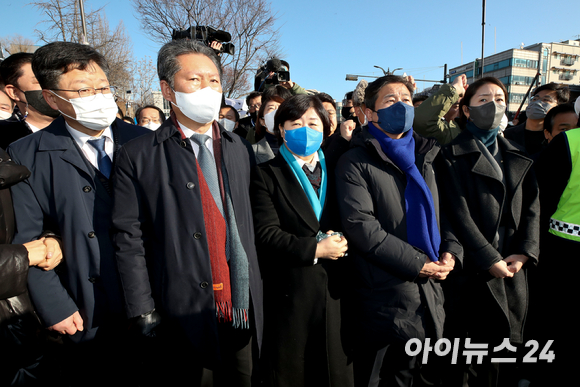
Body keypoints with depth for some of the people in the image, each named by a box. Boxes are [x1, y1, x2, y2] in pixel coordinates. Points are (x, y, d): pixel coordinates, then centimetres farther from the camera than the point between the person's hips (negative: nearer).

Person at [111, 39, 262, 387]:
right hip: (181, 314, -3)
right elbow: (129, 239, -7)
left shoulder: (241, 150, 5)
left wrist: (256, 290, 4)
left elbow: (251, 223, 5)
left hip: (244, 309, 4)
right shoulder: (139, 156, -6)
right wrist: (143, 310, -8)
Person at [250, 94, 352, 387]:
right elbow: (266, 233, -12)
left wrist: (343, 240, -7)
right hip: (289, 293, -3)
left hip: (336, 289, 4)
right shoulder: (266, 175, -4)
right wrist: (314, 249, -16)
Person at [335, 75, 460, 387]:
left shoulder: (424, 157, 12)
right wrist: (416, 262, -18)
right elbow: (360, 226, -19)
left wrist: (451, 250, -4)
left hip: (428, 292, 6)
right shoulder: (355, 162, -9)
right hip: (383, 294, -5)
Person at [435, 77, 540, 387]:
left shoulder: (518, 157, 15)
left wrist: (525, 252, -6)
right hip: (470, 269, -5)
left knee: (498, 351, 13)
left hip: (511, 269, 5)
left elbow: (531, 206, 7)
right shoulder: (452, 155, -3)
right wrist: (490, 259, -14)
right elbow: (458, 213, -11)